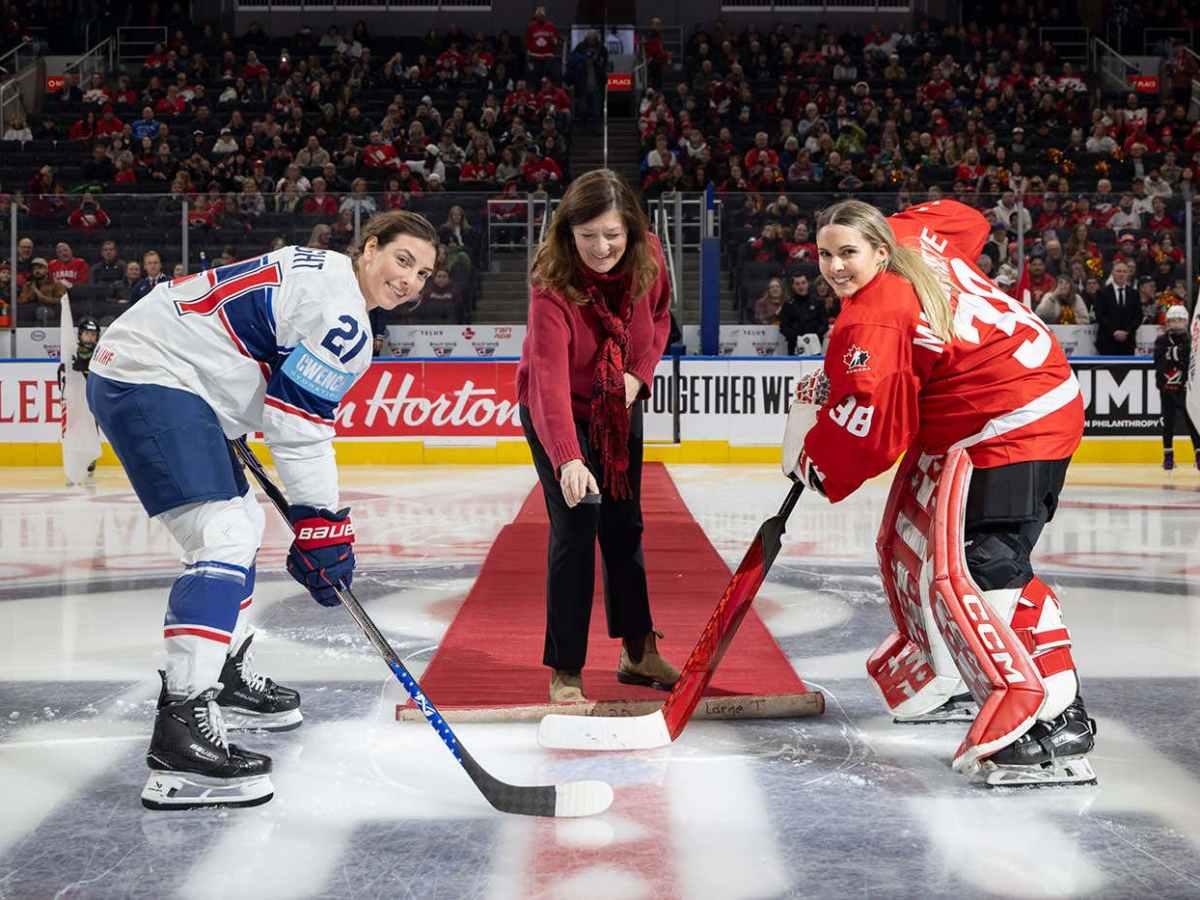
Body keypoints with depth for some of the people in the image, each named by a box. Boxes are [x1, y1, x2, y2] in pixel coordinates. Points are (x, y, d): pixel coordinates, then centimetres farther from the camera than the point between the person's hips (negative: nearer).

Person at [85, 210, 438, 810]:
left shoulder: (316, 271, 18)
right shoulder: (341, 314, -14)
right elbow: (299, 427, -17)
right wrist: (322, 525, -12)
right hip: (151, 381, -12)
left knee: (241, 522, 23)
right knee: (224, 537, -22)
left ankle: (226, 677, 38)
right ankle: (180, 733, -31)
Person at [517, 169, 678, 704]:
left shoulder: (648, 258, -17)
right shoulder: (552, 283, -33)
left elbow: (658, 317, 4)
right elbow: (551, 377, -43)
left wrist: (639, 373, -13)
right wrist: (568, 459, -55)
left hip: (620, 405, 5)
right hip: (553, 412, -5)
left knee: (625, 524, 13)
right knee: (575, 525, -13)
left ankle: (639, 652, 28)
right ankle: (565, 673, -2)